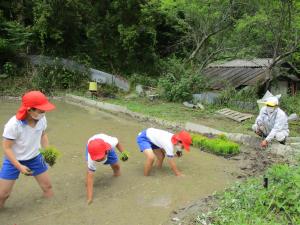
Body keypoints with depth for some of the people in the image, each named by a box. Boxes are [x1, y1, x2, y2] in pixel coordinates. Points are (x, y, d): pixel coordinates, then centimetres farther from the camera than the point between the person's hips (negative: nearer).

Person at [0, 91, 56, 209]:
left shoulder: (42, 119, -19)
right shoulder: (13, 124, -32)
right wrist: (19, 166, -23)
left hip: (35, 158, 4)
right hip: (14, 160, -4)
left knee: (47, 186, 13)